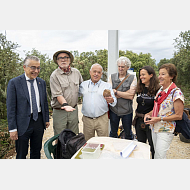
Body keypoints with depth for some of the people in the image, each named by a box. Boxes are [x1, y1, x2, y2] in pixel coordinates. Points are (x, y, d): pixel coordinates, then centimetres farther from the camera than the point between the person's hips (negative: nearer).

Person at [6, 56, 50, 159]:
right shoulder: (14, 83, -9)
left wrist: (47, 119, 11)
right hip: (23, 123, -4)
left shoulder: (42, 82, 6)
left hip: (39, 121, 4)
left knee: (36, 151, 19)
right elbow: (10, 107, -9)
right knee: (21, 155, 10)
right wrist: (12, 128, -10)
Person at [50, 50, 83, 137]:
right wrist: (65, 104, -32)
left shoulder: (76, 72, 6)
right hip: (59, 111, -4)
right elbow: (57, 94, -16)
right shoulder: (54, 75, -9)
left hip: (74, 109, 4)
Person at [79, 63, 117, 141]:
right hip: (87, 120, 2)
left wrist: (111, 101, -22)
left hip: (102, 119, -1)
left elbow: (114, 101, 1)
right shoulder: (83, 84, 9)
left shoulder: (107, 86, 4)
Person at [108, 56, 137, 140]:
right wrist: (125, 94, -16)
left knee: (128, 133, 16)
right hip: (113, 109, 2)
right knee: (113, 132, 18)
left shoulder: (133, 78, -5)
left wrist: (116, 92, -13)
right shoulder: (111, 77, 1)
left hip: (127, 110, -1)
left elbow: (131, 96, -14)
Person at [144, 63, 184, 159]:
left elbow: (178, 116, -16)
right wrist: (148, 114, 0)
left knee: (159, 157, -1)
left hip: (165, 131, -7)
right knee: (156, 154, 20)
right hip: (154, 128, 7)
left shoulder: (176, 93, -17)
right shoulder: (160, 90, 6)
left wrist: (159, 119, -20)